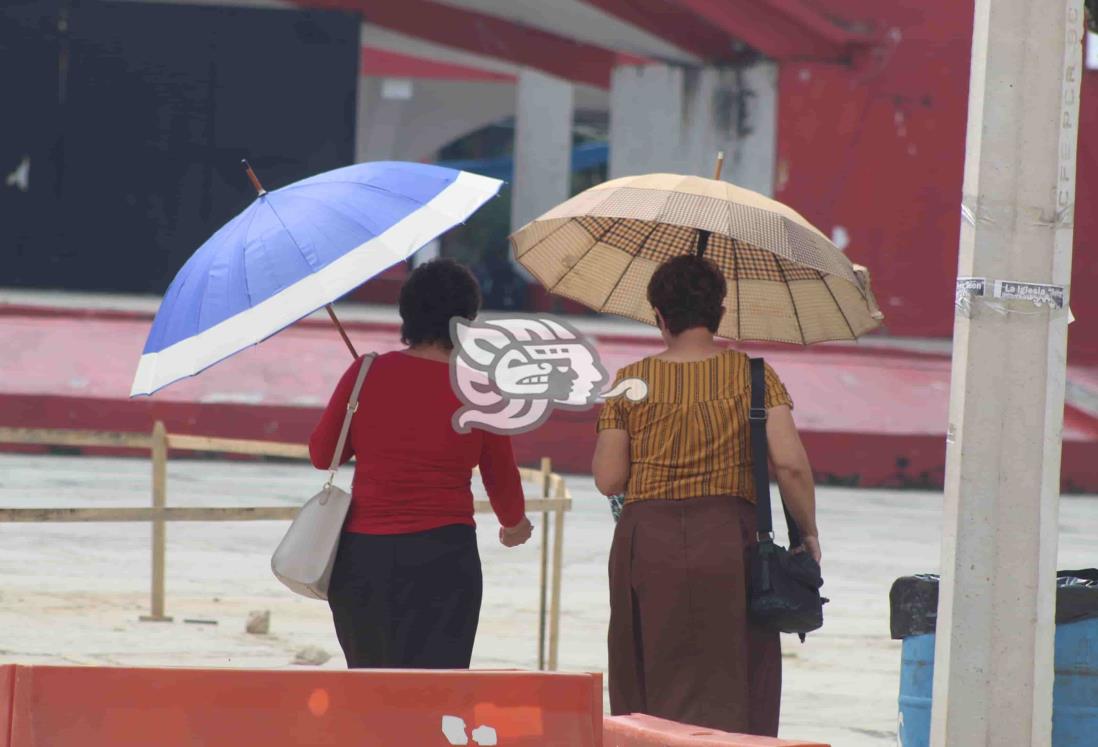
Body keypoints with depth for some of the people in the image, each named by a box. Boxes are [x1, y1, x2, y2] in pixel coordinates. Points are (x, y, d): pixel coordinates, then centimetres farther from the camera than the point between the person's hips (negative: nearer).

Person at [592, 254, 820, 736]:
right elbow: (790, 464, -10)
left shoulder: (631, 381, 2)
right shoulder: (751, 374, 0)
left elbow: (608, 479, 1)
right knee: (730, 692, 3)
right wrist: (808, 533, 3)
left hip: (646, 543, 1)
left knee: (650, 686, 9)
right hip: (729, 539, -1)